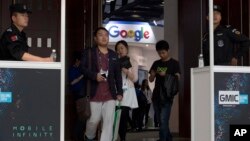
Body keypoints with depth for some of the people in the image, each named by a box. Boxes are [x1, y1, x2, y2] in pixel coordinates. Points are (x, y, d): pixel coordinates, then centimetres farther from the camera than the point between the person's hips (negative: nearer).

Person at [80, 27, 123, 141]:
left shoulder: (113, 55, 15)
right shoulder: (88, 52, 3)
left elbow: (118, 75, 15)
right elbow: (82, 68, -8)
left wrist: (119, 92, 9)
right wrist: (94, 75, -23)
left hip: (110, 95, 3)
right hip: (94, 94, -3)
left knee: (108, 123, -5)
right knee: (93, 120, 7)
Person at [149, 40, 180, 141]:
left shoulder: (174, 63, 1)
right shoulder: (156, 63, 14)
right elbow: (151, 80, 14)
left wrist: (165, 75, -21)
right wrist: (153, 74, -8)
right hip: (156, 95, 5)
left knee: (163, 120, -12)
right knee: (161, 120, 13)